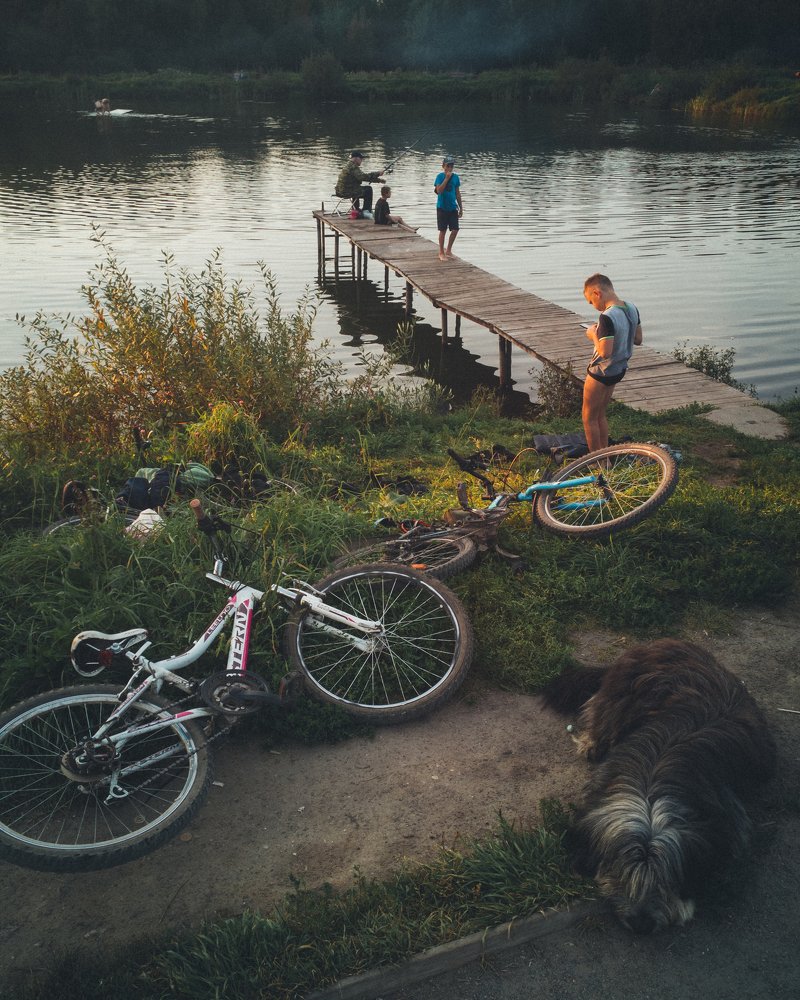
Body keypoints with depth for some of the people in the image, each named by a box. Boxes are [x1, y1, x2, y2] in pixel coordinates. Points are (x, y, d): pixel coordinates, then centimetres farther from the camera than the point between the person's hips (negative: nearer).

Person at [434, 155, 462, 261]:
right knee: (443, 230, 1)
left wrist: (461, 208, 11)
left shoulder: (456, 177, 5)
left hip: (453, 207, 4)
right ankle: (441, 253, 12)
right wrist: (447, 178, -22)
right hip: (442, 207, -4)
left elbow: (457, 193, 11)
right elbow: (439, 190, -20)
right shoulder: (440, 176, -7)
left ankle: (448, 250, 18)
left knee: (455, 229, 1)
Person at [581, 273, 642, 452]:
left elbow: (605, 352, -30)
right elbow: (638, 339, 9)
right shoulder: (632, 309, -1)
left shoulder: (607, 317, -28)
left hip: (601, 373, -9)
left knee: (589, 417, 8)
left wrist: (593, 335, -13)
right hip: (619, 370, 9)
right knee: (600, 415, 22)